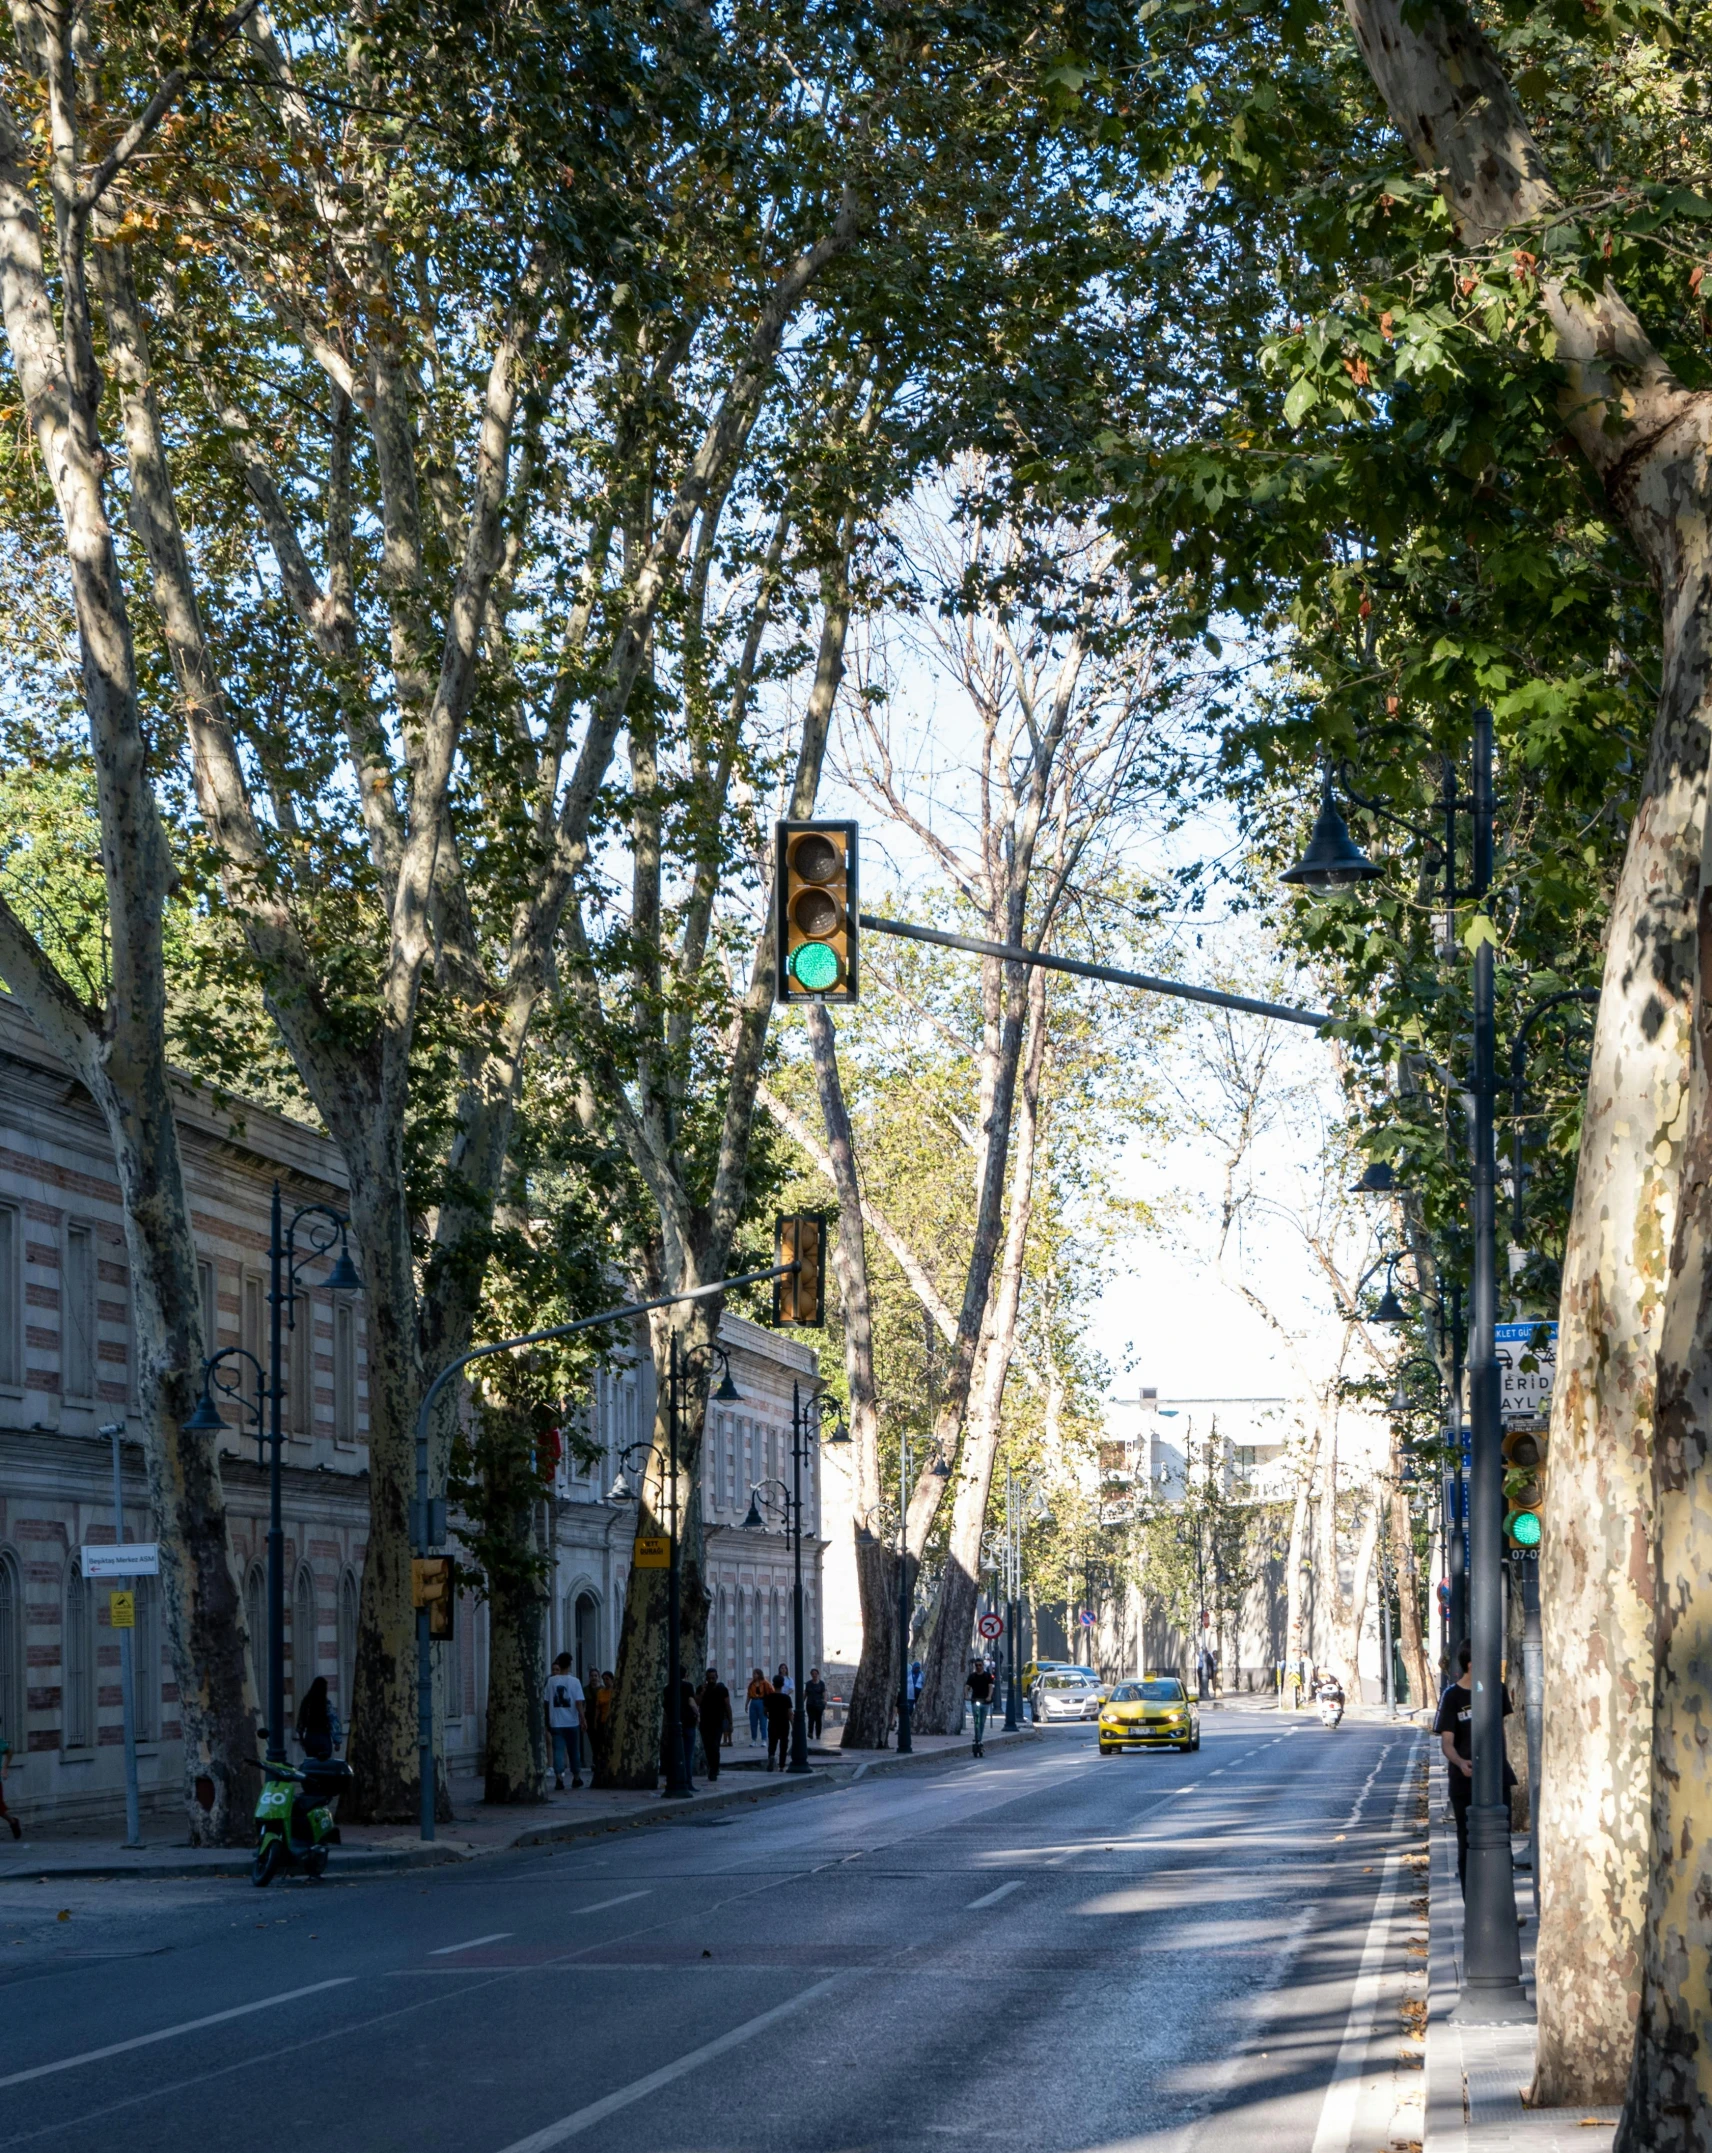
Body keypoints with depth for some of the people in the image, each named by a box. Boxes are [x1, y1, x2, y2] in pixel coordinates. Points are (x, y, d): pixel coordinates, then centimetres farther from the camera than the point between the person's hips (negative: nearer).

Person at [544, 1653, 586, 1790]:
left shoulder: (551, 1681, 0)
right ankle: (576, 1777, 25)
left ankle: (559, 1777, -18)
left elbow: (546, 1701, 6)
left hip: (556, 1722, 0)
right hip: (572, 1722, 0)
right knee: (574, 1750, 14)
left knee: (558, 1750, -2)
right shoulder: (574, 1681, -5)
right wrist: (583, 1719, -6)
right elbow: (579, 1703, -11)